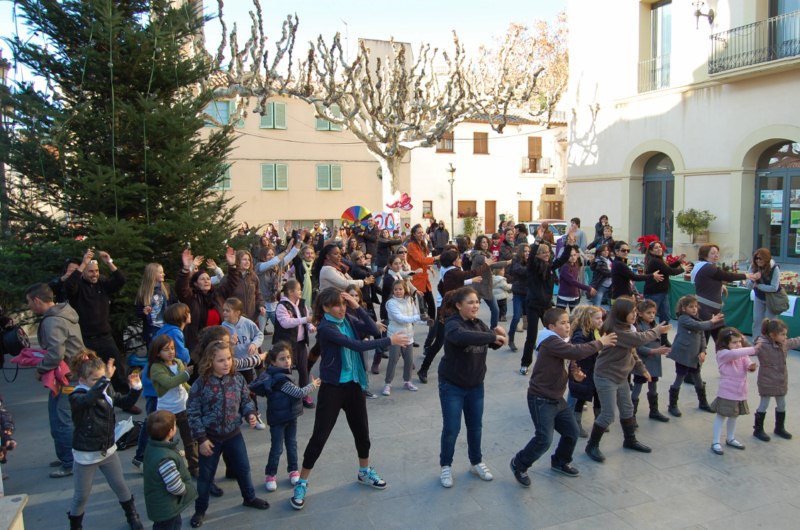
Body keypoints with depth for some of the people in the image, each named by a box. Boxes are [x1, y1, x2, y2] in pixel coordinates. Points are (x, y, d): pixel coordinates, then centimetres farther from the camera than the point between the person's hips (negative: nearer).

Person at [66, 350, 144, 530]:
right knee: (82, 495, 10)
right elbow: (89, 399, -44)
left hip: (108, 449, 5)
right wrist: (106, 379, -55)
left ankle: (132, 515, 35)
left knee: (120, 485, 16)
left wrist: (135, 388, -12)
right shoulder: (76, 397, -20)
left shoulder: (106, 391, -3)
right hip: (86, 454, -5)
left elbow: (126, 402, 8)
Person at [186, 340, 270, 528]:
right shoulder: (201, 384, -20)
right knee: (205, 475, 13)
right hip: (210, 437, -3)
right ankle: (200, 510, 34)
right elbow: (193, 413, -15)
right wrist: (201, 439, -14)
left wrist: (250, 414, -16)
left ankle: (250, 498, 42)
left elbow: (246, 401, 4)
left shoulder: (237, 379, -8)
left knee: (243, 468, 18)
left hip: (233, 434, 3)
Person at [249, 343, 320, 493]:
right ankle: (270, 475, 20)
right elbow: (299, 392, -20)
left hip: (290, 416, 9)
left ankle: (293, 470, 31)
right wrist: (312, 385, -6)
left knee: (292, 444, 17)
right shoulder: (280, 379, -26)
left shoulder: (280, 373, 1)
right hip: (278, 419, -9)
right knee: (277, 448, 3)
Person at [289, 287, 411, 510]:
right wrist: (389, 341, -25)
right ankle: (302, 483, 14)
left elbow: (373, 330, -9)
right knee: (319, 436, -1)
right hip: (333, 387, -6)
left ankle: (365, 472, 39)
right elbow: (356, 345, -27)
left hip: (354, 385, 6)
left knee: (361, 430, 17)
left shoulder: (349, 320, 2)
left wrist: (357, 307, -15)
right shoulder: (325, 328, -19)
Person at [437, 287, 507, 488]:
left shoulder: (479, 323, 2)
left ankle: (476, 463, 35)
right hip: (452, 386, -6)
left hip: (475, 385, 6)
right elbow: (463, 337, -42)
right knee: (451, 429, 2)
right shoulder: (452, 324, -20)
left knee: (475, 427, 16)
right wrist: (493, 336, -43)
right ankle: (446, 466, 22)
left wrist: (499, 334, -19)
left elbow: (493, 344, 3)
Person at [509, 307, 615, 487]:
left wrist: (573, 373, -3)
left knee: (572, 432, 13)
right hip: (541, 400, -10)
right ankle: (519, 464, 11)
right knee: (544, 439, -12)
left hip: (557, 398, 10)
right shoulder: (550, 342, -22)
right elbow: (575, 352, -33)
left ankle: (560, 462, 39)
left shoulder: (558, 341, 9)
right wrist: (600, 343, -21)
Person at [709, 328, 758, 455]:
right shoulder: (723, 354, -18)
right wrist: (753, 350, -38)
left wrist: (752, 366, -31)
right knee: (721, 416, 4)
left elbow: (747, 363, -8)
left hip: (740, 393, 7)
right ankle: (715, 442, 12)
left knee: (734, 416, 21)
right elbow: (734, 353, -37)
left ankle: (730, 439, 38)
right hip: (726, 393, -6)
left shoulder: (742, 355, 4)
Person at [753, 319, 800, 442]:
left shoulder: (785, 344, 0)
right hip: (767, 382, -8)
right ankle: (758, 430, 18)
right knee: (764, 405, 4)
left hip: (781, 381, 8)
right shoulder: (763, 345, -24)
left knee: (781, 405, 20)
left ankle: (780, 428, 40)